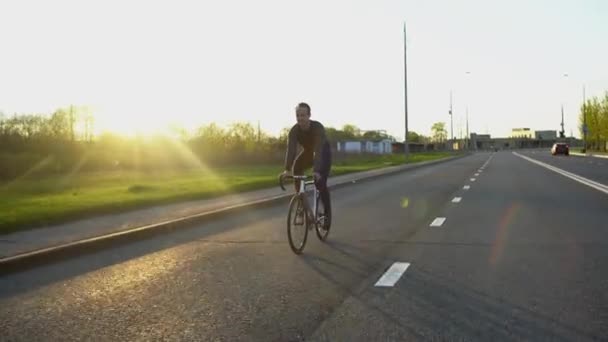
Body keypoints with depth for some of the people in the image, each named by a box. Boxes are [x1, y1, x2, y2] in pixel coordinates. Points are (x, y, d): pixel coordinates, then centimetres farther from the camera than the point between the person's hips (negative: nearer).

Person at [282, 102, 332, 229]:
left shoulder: (318, 127, -37)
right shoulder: (294, 130, -26)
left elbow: (318, 150, -47)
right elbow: (291, 150, -36)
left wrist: (316, 170, -60)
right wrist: (287, 169, -50)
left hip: (323, 153, -4)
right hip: (307, 152, 5)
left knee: (321, 183, -19)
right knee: (296, 166, -22)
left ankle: (327, 214, -5)